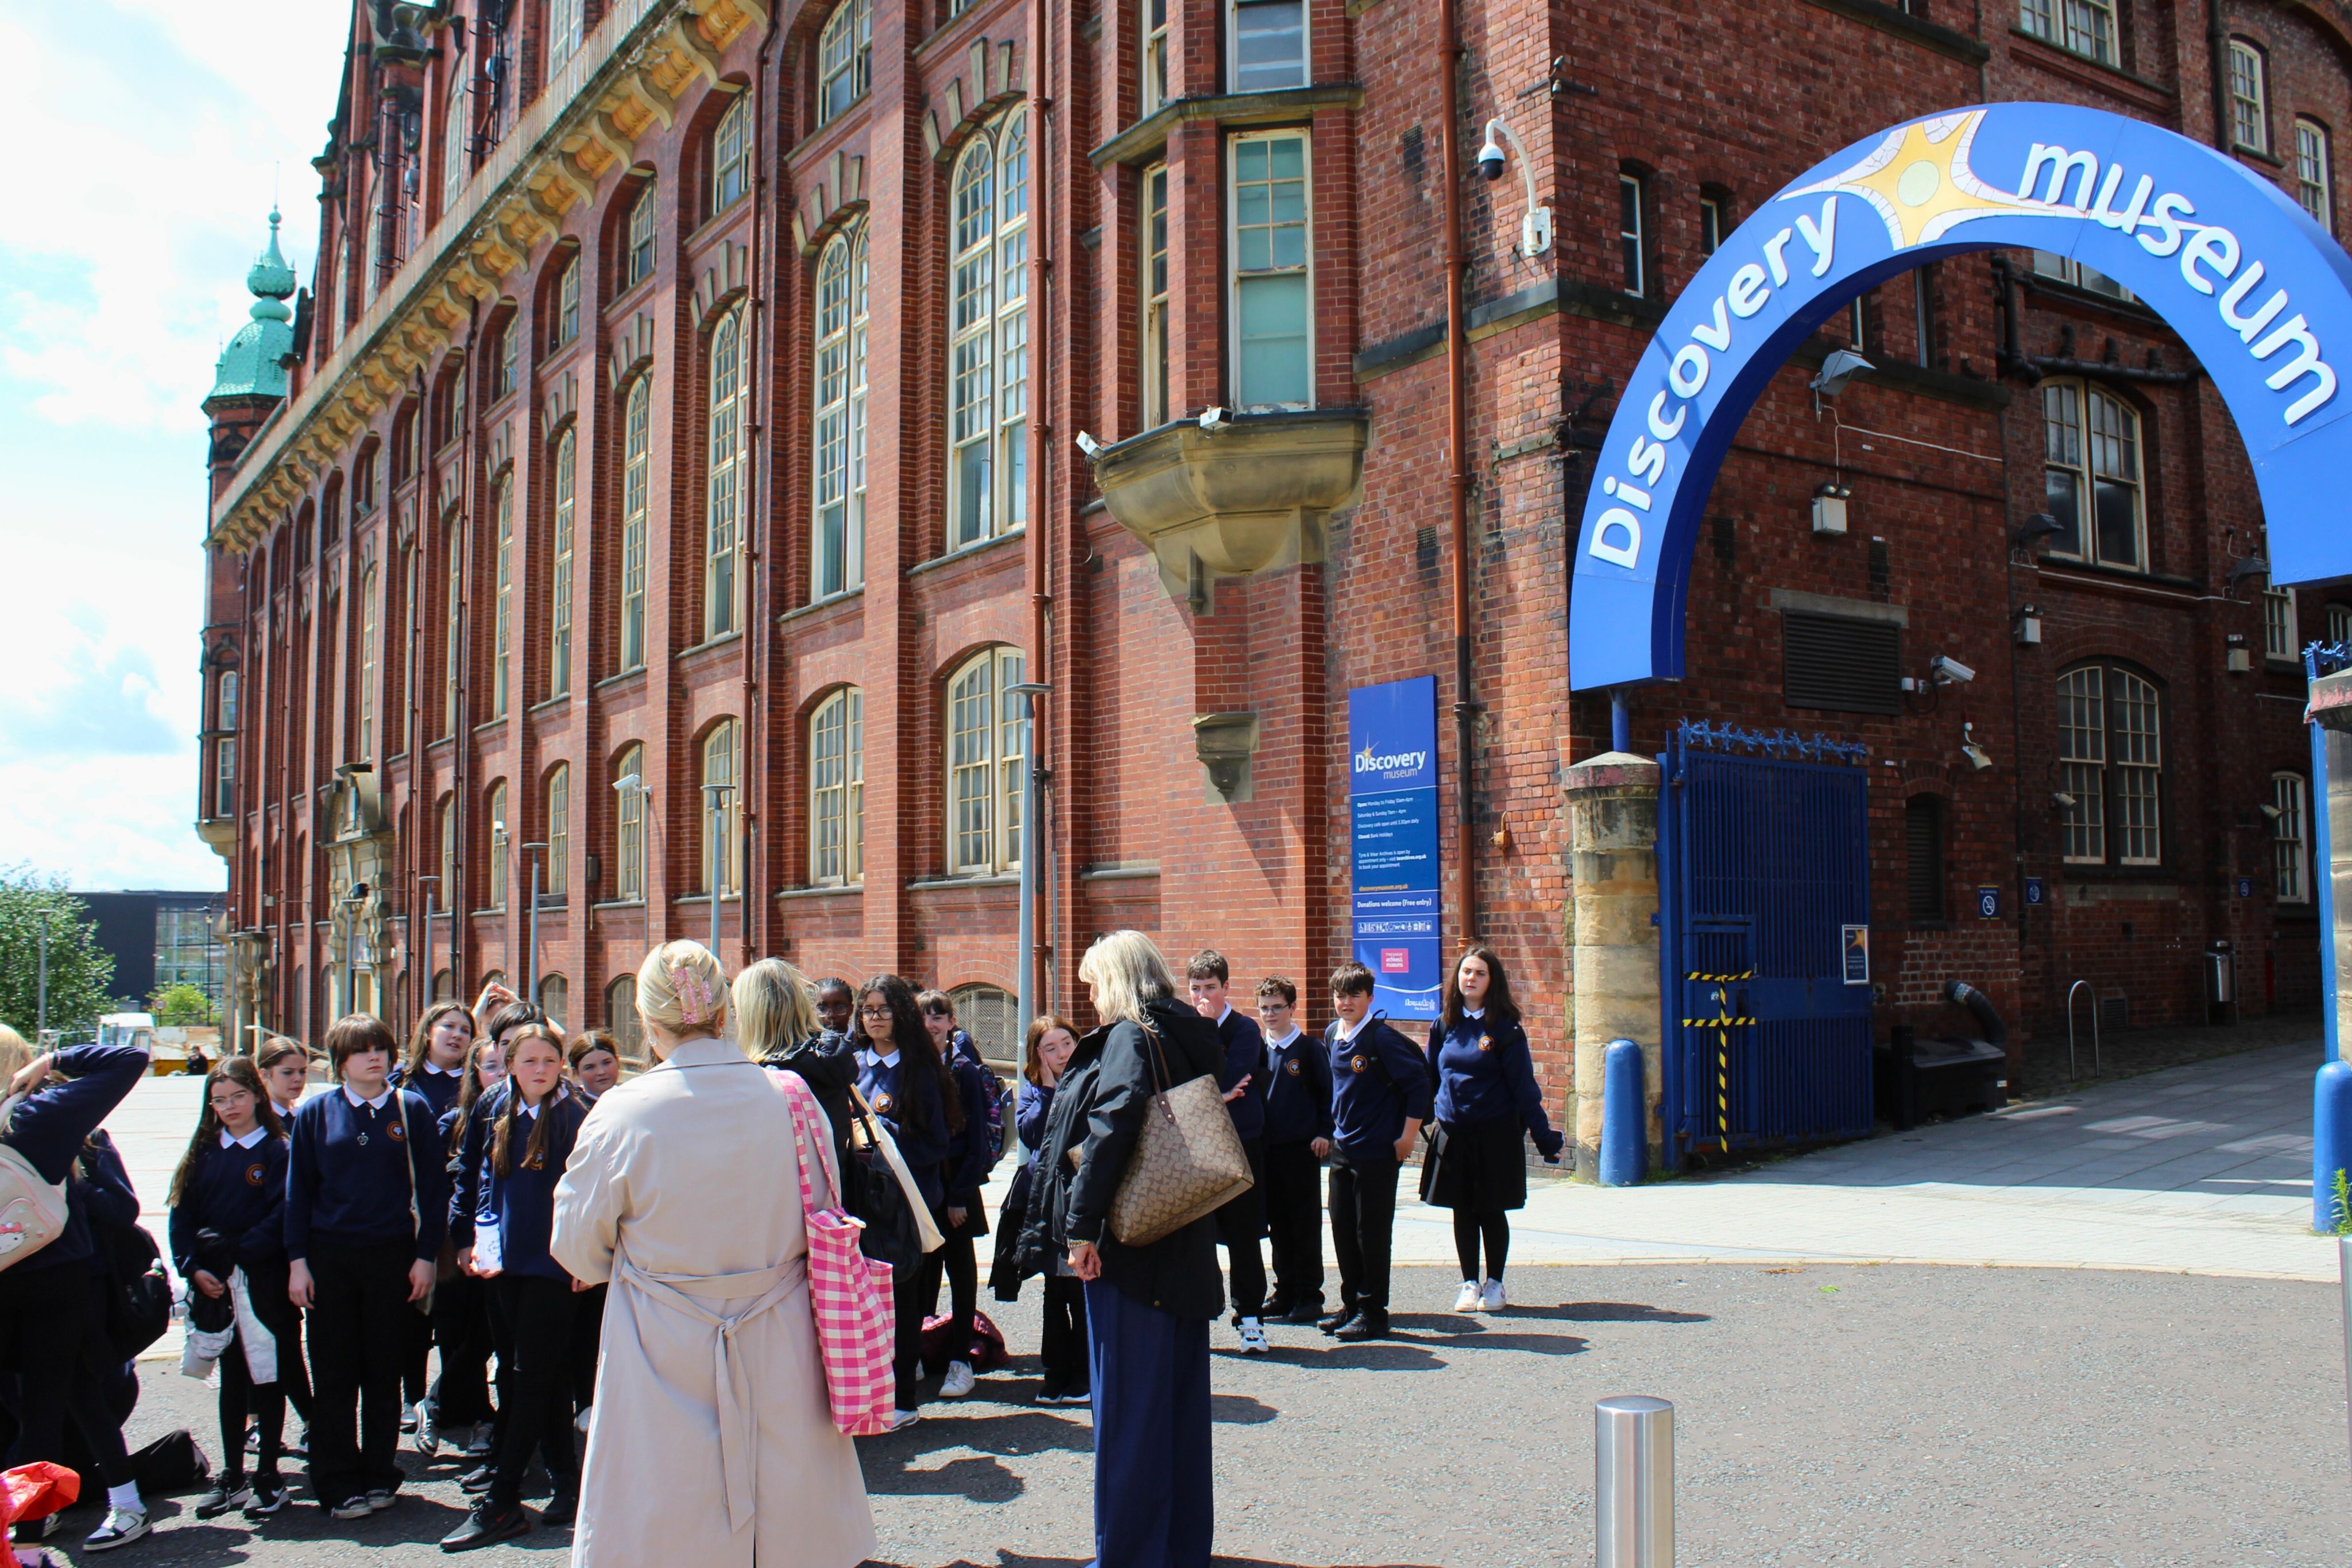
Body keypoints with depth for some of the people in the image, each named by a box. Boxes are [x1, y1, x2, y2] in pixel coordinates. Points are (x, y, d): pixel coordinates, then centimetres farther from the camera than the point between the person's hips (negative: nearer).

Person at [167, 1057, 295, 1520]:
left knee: (267, 1374, 4)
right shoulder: (204, 1154, 9)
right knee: (231, 1377, 12)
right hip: (215, 1285, 4)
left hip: (263, 1284, -4)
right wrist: (194, 1268, -7)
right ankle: (231, 1477, 20)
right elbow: (182, 1214, 5)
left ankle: (269, 1475, 13)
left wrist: (235, 1253, -19)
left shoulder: (277, 1152, -4)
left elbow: (281, 1220, -12)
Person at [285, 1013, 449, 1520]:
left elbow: (432, 1186, 1)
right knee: (334, 1376, 5)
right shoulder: (316, 1113, 3)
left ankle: (379, 1476, 20)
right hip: (330, 1259, 1)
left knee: (384, 1372, 8)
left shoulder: (412, 1109, 1)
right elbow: (298, 1190, 5)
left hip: (393, 1257, -1)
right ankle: (339, 1483, 16)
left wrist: (426, 1256, -3)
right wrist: (297, 1262, -1)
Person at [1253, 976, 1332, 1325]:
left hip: (1302, 1148, -4)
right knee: (1278, 1224, 9)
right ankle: (1285, 1293, 18)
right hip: (1267, 1149, 4)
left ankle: (1309, 1296, 7)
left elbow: (1328, 1092, -1)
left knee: (1306, 1224, 1)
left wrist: (1324, 1133, -9)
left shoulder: (1310, 1048, -2)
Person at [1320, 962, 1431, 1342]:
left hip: (1378, 1152, -7)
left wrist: (1407, 1137, -14)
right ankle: (1351, 1304, 23)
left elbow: (1418, 1083, -15)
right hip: (1342, 1149, 7)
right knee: (1342, 1229, 11)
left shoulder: (1381, 1037, -15)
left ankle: (1373, 1311, 10)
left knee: (1371, 1232, 0)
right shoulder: (1332, 1034, 6)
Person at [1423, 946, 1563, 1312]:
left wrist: (1543, 1135, -7)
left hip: (1496, 1134, -3)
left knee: (1492, 1211, 6)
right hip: (1453, 1134, 3)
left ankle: (1494, 1285, 20)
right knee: (1463, 1211, 8)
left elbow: (1523, 1085, -5)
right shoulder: (1444, 1025, 4)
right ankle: (1470, 1284, 20)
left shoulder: (1504, 1027, -6)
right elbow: (1428, 1078, 10)